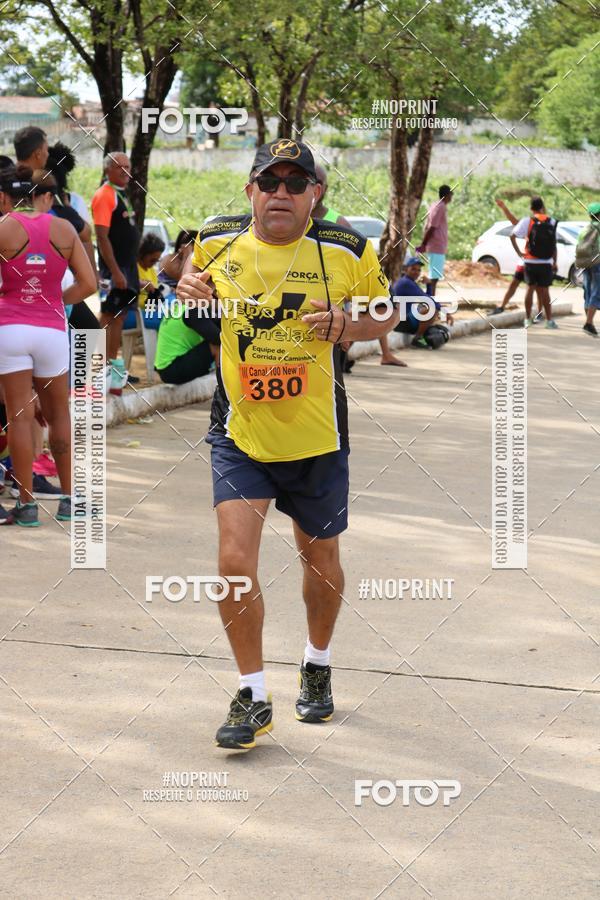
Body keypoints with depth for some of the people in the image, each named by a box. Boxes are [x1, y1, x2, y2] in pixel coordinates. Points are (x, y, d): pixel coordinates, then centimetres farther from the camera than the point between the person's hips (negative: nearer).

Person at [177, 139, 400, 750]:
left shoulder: (346, 251, -8)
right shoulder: (216, 242, -3)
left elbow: (387, 312, 6)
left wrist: (346, 327, -14)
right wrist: (191, 288, -4)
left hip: (316, 437, 0)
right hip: (239, 435, 0)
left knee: (320, 560, 16)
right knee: (235, 562, -14)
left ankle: (317, 665, 44)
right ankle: (252, 696, 1)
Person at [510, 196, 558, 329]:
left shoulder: (527, 221, -5)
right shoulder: (552, 222, 1)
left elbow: (513, 236, -12)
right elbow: (554, 245, 3)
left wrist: (518, 252, -4)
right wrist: (554, 262, 10)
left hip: (530, 262, -1)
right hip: (546, 263, 1)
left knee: (530, 289, 11)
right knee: (544, 291, 7)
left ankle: (528, 319, 12)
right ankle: (549, 320, 6)